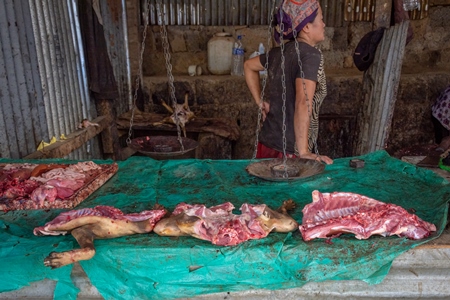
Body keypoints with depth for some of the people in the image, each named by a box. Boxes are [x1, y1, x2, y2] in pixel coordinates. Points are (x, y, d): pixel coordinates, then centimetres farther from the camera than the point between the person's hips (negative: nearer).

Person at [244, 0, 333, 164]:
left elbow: (249, 66, 23)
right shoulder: (311, 54, -16)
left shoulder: (279, 52, 6)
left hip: (267, 143, 8)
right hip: (289, 151, -8)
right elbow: (302, 105, -28)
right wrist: (303, 152, -28)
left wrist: (261, 103, 19)